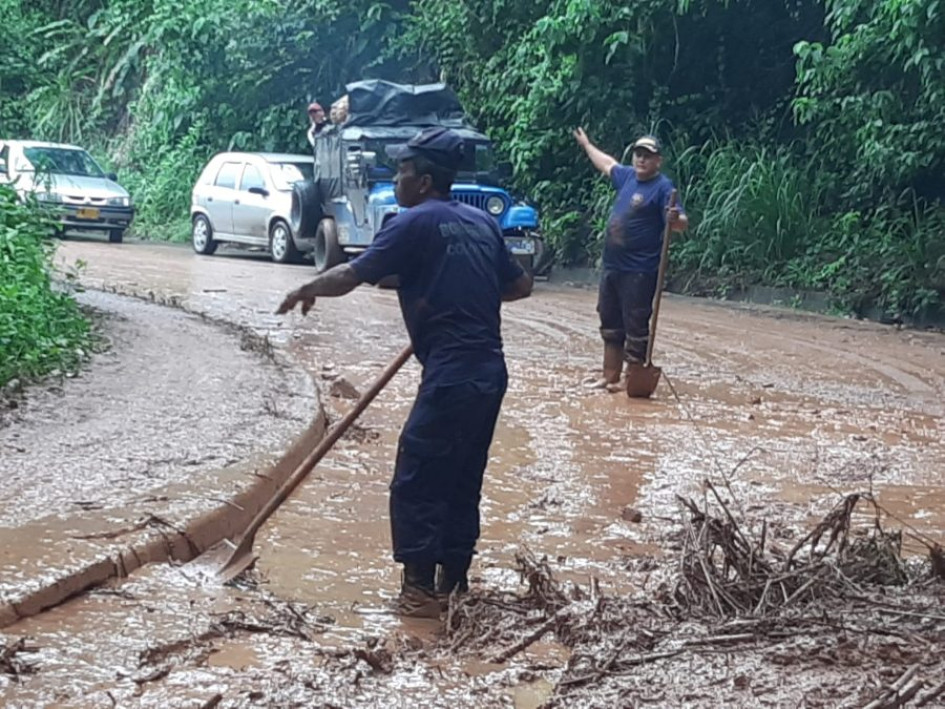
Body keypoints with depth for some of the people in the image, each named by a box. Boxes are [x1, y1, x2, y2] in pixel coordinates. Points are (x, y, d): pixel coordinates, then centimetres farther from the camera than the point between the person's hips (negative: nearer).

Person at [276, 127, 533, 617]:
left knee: (416, 482, 0)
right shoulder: (481, 223, 14)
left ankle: (420, 589, 2)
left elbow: (350, 276, -7)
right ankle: (454, 581, 21)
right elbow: (521, 285, 20)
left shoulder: (416, 223, -7)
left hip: (451, 374, -8)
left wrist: (307, 290, 11)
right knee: (461, 482, 15)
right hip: (489, 371, 8)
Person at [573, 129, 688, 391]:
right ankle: (610, 378, 25)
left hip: (639, 272, -8)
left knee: (636, 328, -6)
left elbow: (682, 222, -21)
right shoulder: (627, 176, 11)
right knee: (610, 326, 15)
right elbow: (607, 163, 33)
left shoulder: (663, 187, -11)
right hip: (611, 267, 8)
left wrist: (675, 219, -45)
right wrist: (586, 144, 47)